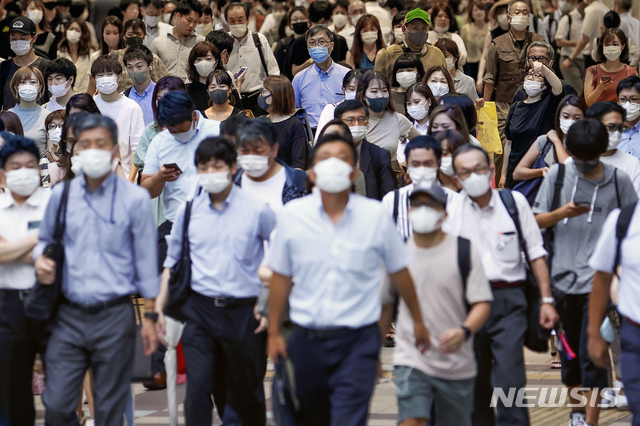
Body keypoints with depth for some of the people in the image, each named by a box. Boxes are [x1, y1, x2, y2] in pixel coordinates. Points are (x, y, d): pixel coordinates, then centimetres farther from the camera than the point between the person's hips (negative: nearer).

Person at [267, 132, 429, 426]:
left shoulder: (376, 216, -2)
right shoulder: (292, 216, 0)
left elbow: (399, 271, 9)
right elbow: (280, 276, 7)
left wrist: (417, 321, 18)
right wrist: (273, 332, 7)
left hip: (358, 339, -2)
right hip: (308, 340, 2)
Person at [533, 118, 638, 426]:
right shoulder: (558, 175, 4)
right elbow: (537, 221, 6)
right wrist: (562, 213, -13)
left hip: (599, 282, -3)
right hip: (563, 277, 3)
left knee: (592, 355, -9)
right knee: (569, 351, 13)